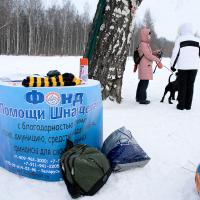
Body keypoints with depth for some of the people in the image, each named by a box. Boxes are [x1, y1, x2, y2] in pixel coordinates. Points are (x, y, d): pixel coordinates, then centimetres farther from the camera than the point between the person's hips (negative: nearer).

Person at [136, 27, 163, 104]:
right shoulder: (143, 44, -15)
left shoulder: (146, 44, 18)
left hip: (146, 66, 11)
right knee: (145, 82, -8)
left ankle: (139, 97, 22)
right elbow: (148, 55, -20)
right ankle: (142, 99, -4)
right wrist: (158, 60, -12)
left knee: (142, 82, 14)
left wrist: (155, 52, 8)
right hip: (145, 66, -11)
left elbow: (149, 54, 24)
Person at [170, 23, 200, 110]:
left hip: (183, 66, -3)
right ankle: (188, 105, 11)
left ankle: (181, 105, 7)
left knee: (182, 86, 5)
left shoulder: (180, 39, -1)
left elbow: (175, 53, -4)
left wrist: (173, 65, 5)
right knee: (190, 85, 9)